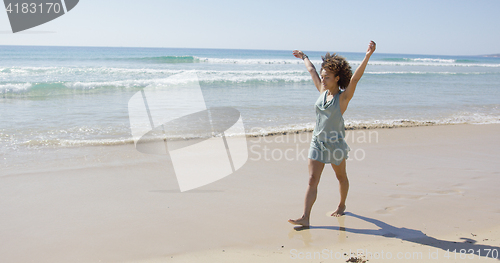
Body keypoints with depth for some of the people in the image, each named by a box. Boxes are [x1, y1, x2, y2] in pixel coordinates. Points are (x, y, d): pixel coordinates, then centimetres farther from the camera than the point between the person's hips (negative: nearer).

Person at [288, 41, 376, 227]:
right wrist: (304, 57, 34)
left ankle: (342, 205, 41)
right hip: (317, 142, 4)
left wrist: (368, 56, -40)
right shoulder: (323, 91, 5)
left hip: (335, 143, -4)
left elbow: (355, 78, -26)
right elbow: (312, 70, 19)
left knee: (341, 177, 18)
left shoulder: (344, 96, -11)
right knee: (312, 180, -3)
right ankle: (305, 218, -5)